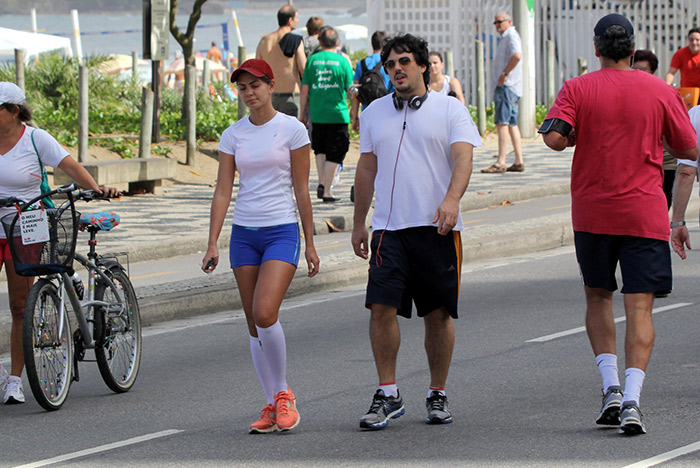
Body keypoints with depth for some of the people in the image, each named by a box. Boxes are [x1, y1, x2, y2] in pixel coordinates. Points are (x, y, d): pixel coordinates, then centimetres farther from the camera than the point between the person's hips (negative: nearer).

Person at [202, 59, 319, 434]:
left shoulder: (291, 129, -3)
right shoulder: (233, 135, 7)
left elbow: (301, 189, -1)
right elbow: (223, 192, 5)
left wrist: (310, 244, -1)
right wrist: (212, 244, -3)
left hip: (282, 231, -4)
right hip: (244, 233, 4)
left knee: (265, 314, -20)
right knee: (254, 324, 4)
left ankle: (283, 394, -3)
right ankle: (273, 406, 11)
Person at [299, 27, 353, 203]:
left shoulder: (312, 60, 1)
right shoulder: (342, 61, -3)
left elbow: (304, 89, 2)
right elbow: (351, 89, 2)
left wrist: (303, 114, 12)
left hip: (317, 114, 2)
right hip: (337, 114, -2)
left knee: (320, 149, 21)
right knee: (334, 153, 4)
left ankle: (321, 183, 9)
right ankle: (327, 190, 2)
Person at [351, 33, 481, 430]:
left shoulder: (450, 109, 2)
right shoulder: (374, 114, 13)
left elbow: (463, 158, -11)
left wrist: (452, 199, -28)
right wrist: (359, 224, 17)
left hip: (437, 227, -2)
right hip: (389, 227, 2)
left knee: (439, 313, 3)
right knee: (382, 307, -10)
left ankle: (438, 395, 15)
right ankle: (388, 395, -3)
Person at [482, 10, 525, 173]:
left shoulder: (511, 36, -9)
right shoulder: (505, 38, 22)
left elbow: (517, 56, -27)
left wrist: (504, 74, -21)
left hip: (506, 86, -11)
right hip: (503, 86, 11)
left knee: (502, 123, -14)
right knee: (512, 124, 10)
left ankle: (501, 163, -19)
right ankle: (519, 162, 11)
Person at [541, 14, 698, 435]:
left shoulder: (578, 89, -2)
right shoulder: (661, 92, 0)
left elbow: (554, 137, -15)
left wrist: (575, 137, 7)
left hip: (592, 211, 1)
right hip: (645, 214, -1)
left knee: (598, 297, 19)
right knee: (640, 307, -2)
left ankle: (611, 386, 6)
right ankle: (631, 400, -16)